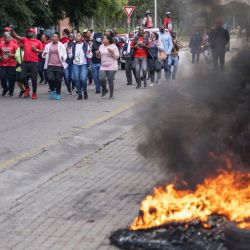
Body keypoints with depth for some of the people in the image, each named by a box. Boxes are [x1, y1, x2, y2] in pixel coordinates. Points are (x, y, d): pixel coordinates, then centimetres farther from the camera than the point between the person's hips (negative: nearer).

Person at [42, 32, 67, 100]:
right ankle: (52, 90, 14)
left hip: (59, 65, -2)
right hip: (50, 65, 2)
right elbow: (44, 56, 17)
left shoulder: (61, 46, 4)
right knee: (50, 78, -14)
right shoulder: (48, 46, 13)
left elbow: (65, 55, 2)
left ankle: (58, 94, 15)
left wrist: (63, 58, -20)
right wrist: (44, 55, -7)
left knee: (58, 80, 0)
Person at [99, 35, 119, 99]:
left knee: (110, 81, -3)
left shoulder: (113, 47, -4)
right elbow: (99, 53, 25)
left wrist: (112, 52, -22)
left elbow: (117, 56, -5)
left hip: (112, 67, -4)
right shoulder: (101, 46, 11)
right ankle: (104, 90, 16)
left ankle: (111, 94, 11)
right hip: (103, 67, 4)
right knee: (101, 79, -12)